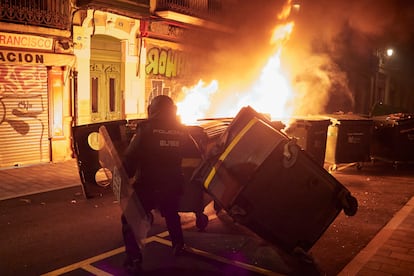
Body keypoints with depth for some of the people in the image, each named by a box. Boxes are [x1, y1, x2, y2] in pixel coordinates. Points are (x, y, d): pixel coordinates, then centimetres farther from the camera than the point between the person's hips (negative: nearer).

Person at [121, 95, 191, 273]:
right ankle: (178, 245, 43)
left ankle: (134, 259, 3)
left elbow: (130, 157, -14)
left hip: (147, 186, -5)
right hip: (172, 186, 5)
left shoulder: (146, 128, -11)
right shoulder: (181, 130, 3)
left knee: (129, 219, 9)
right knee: (171, 214, 32)